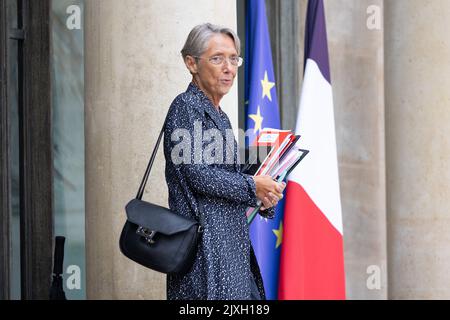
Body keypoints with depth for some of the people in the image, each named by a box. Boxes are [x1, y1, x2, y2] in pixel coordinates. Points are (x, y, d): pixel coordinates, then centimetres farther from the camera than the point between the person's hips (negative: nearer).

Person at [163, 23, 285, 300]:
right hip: (205, 241, -9)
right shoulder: (186, 107, -8)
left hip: (230, 240, 9)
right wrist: (253, 186, -9)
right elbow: (198, 175, -17)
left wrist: (263, 194, 4)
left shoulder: (219, 115, 19)